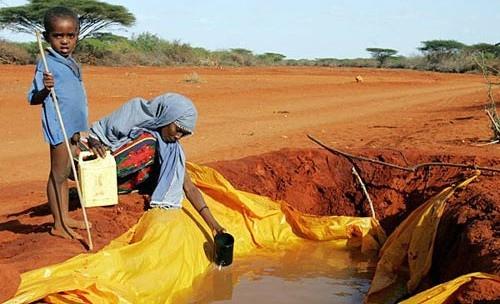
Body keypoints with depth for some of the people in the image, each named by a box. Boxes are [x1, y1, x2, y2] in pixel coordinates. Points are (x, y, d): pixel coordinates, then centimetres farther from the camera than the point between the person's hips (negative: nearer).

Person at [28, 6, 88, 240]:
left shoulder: (71, 63, 11)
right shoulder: (47, 64, -15)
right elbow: (33, 98, -17)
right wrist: (45, 89, -38)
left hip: (73, 126, 8)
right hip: (58, 126, -8)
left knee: (65, 175, 14)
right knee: (58, 175, -1)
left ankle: (65, 218, 23)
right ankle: (58, 225, 6)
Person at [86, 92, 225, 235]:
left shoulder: (173, 148, -8)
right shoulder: (136, 111, -16)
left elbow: (189, 188, -13)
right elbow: (95, 132, -10)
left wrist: (212, 223, -22)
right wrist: (95, 144, -33)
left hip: (121, 182, 4)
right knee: (148, 144, -25)